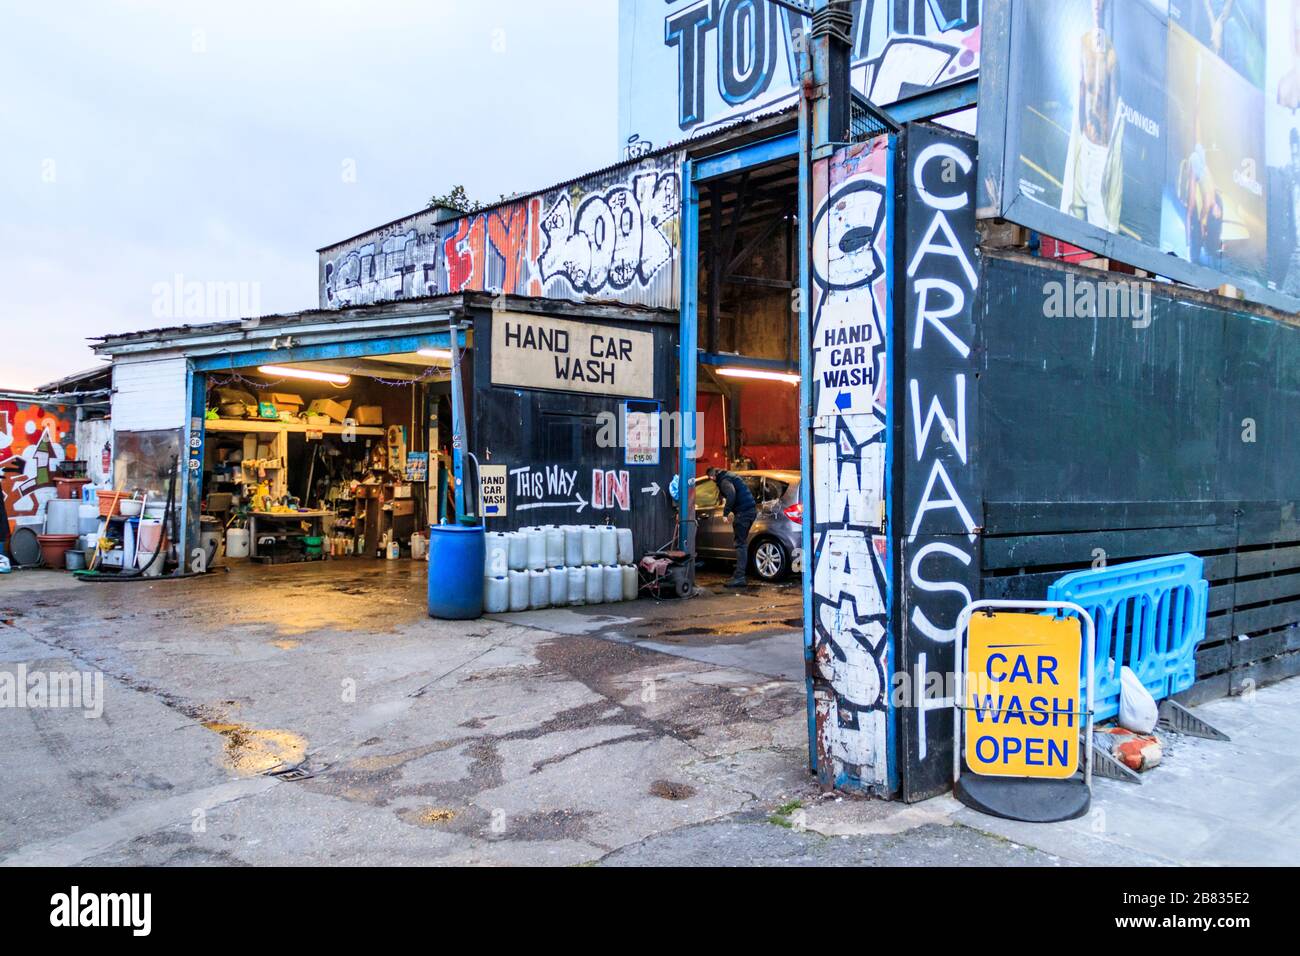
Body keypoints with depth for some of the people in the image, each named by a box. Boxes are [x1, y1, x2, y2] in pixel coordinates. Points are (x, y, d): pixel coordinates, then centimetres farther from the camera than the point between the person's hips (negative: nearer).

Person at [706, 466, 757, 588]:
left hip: (743, 512, -10)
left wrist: (726, 512, -19)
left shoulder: (724, 480, -8)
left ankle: (739, 577, -13)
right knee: (742, 543, 16)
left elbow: (731, 495, -25)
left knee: (740, 544, -10)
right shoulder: (731, 476, 22)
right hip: (751, 509, 10)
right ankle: (739, 573, 23)